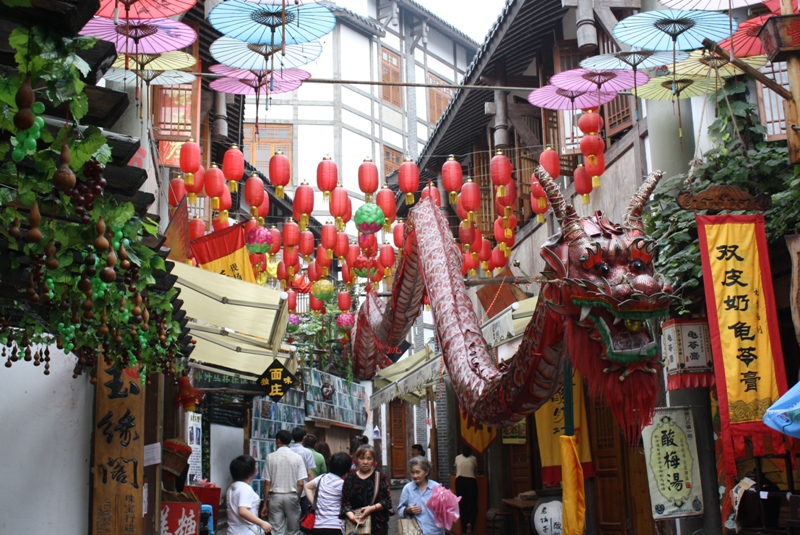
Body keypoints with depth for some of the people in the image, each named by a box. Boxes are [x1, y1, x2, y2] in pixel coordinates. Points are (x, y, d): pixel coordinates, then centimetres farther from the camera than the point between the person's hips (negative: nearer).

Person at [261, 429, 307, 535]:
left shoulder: (270, 457, -4)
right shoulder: (297, 458, -3)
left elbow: (267, 483, -3)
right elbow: (300, 483, -6)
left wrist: (265, 503, 4)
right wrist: (297, 498, 9)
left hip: (275, 497, 0)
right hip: (292, 496, 0)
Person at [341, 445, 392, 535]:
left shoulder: (380, 478, 7)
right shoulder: (350, 478, 8)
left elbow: (387, 500, 2)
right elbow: (345, 502, 1)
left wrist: (372, 508, -12)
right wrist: (351, 516, -17)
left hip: (378, 525, 0)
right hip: (355, 525, 1)